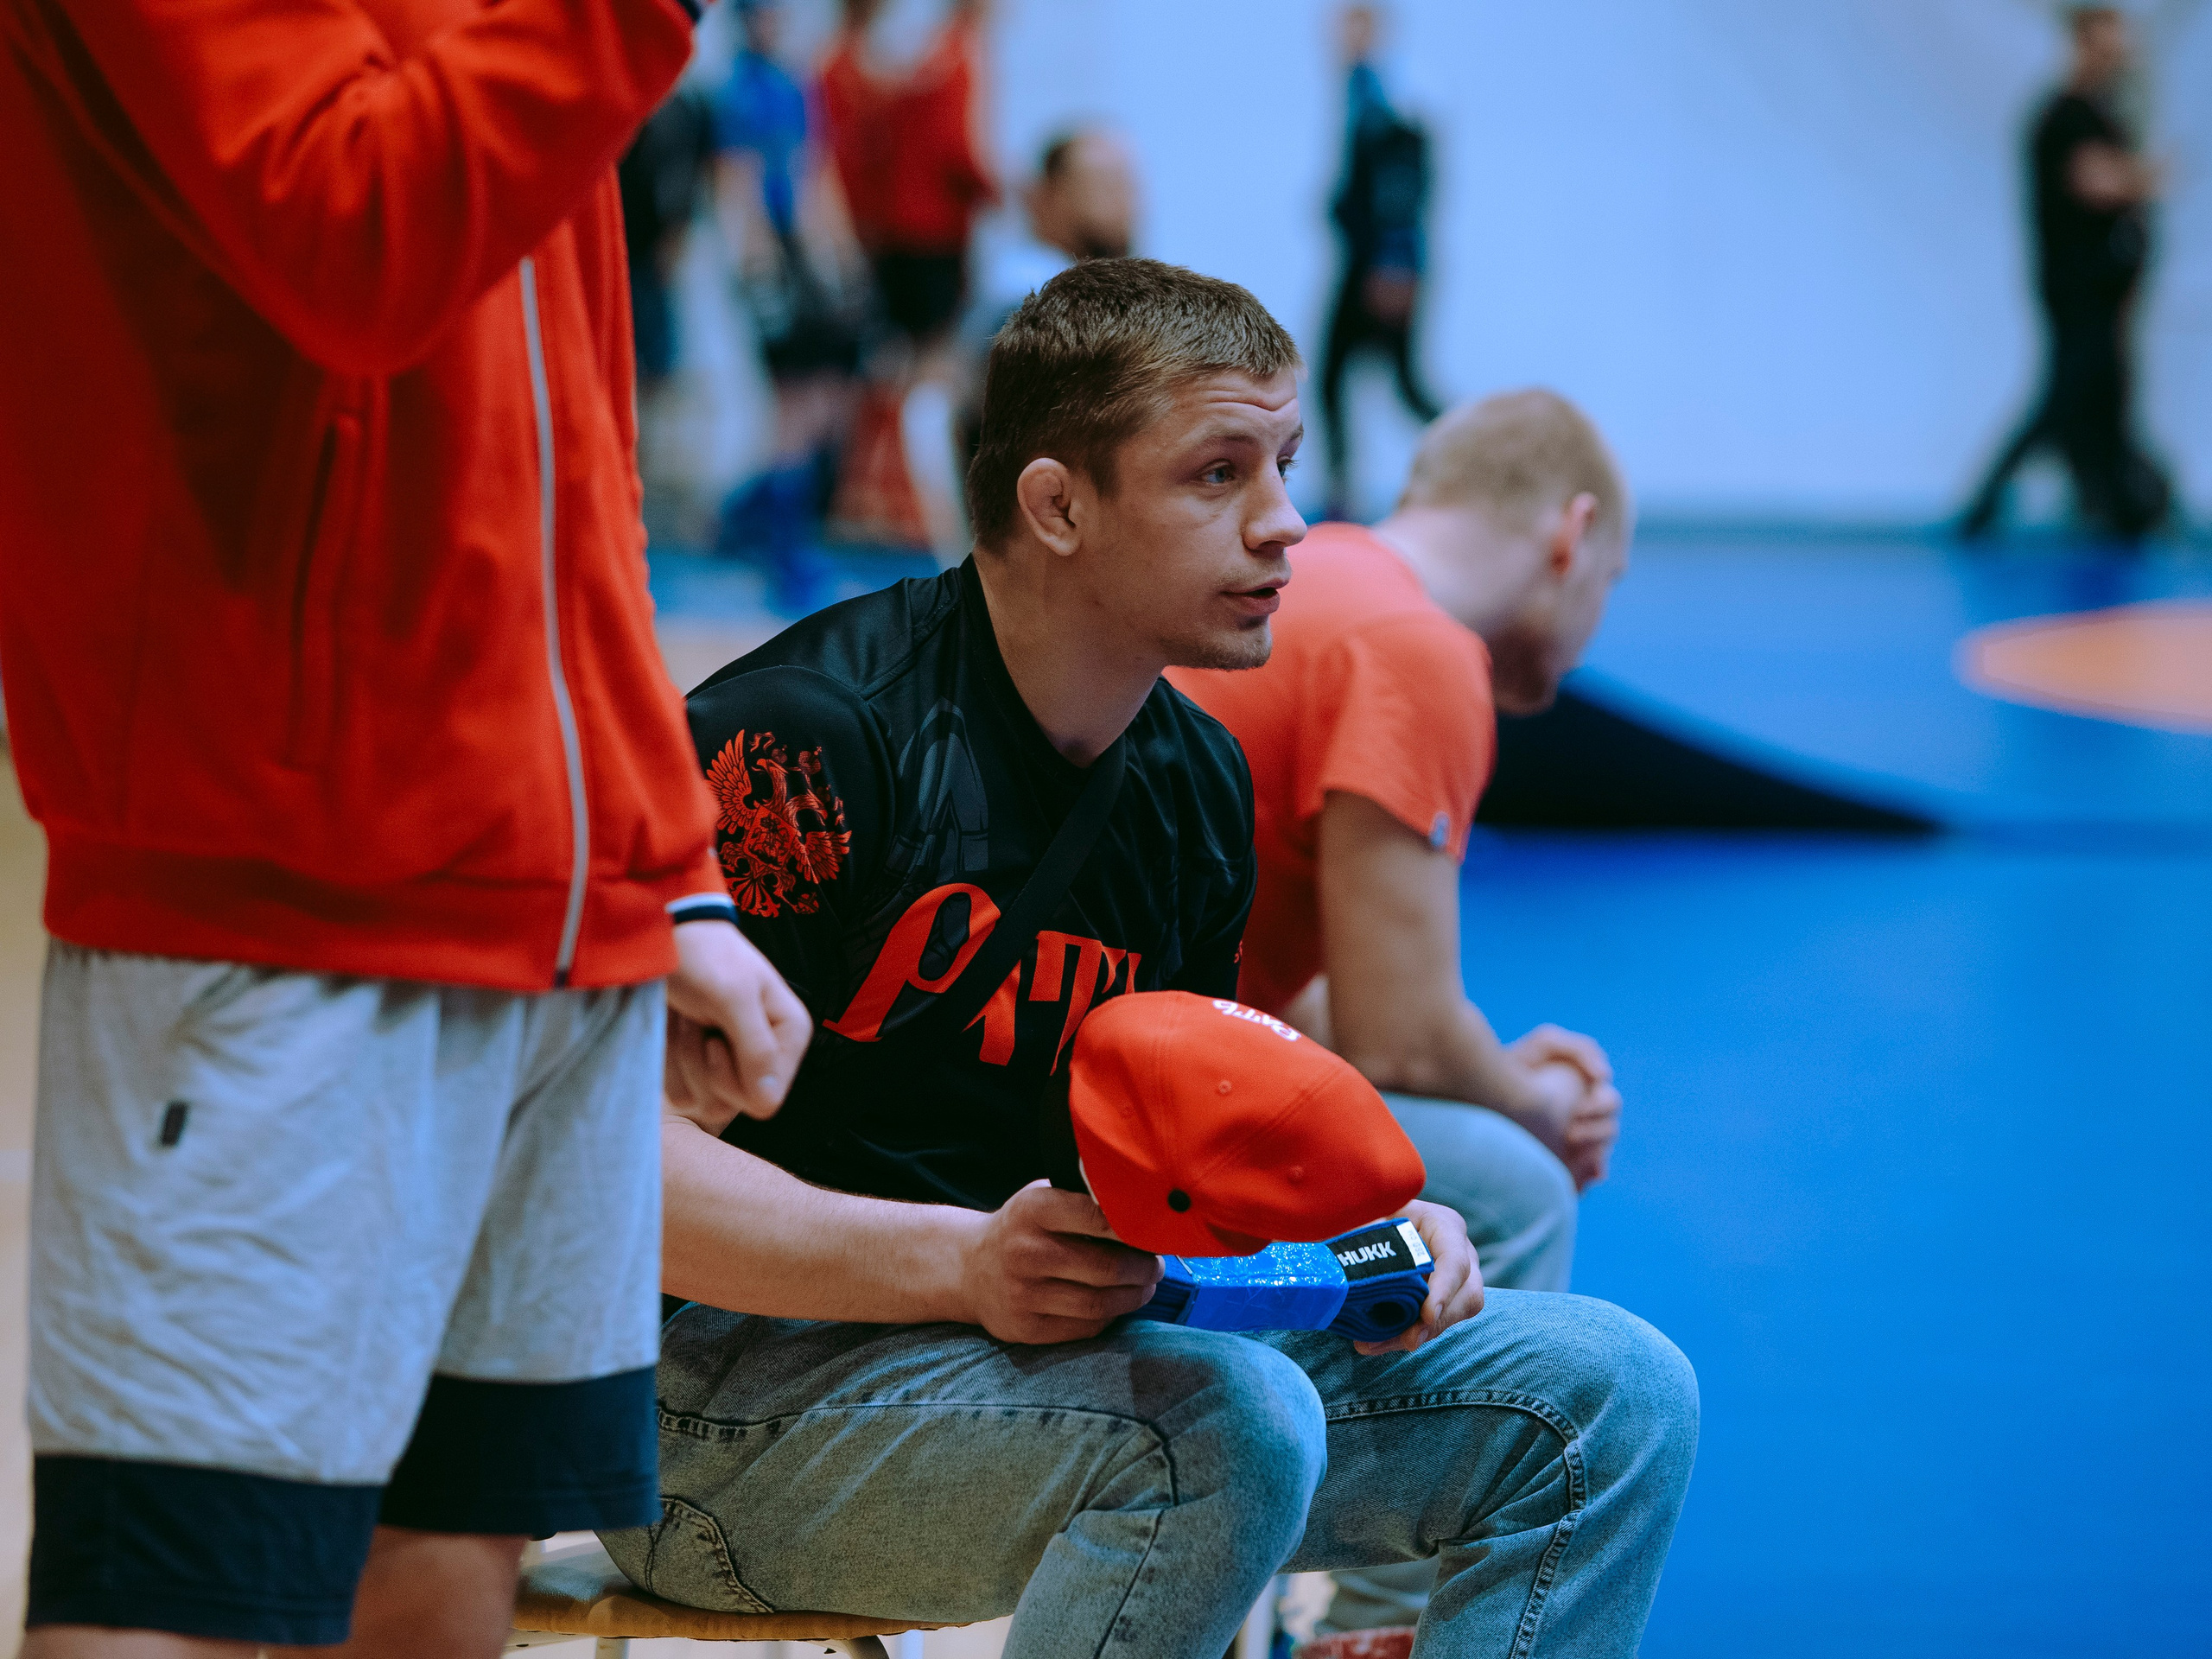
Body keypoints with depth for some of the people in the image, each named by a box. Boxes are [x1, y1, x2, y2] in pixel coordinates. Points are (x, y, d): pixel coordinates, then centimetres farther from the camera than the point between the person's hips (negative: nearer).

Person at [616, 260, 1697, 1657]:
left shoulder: (1199, 784, 10)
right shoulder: (817, 731, -15)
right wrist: (963, 1264, -31)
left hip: (1055, 1350, 8)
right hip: (745, 1391, -8)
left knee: (1611, 1394, -4)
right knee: (1235, 1423, -35)